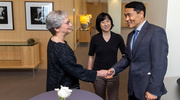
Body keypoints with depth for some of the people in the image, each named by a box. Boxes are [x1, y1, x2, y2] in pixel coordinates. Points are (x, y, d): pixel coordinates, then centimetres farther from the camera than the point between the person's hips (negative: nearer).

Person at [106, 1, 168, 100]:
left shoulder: (156, 32, -14)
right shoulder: (130, 35, 12)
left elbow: (160, 64, -19)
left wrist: (153, 91, -19)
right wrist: (114, 69, -3)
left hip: (147, 89, -7)